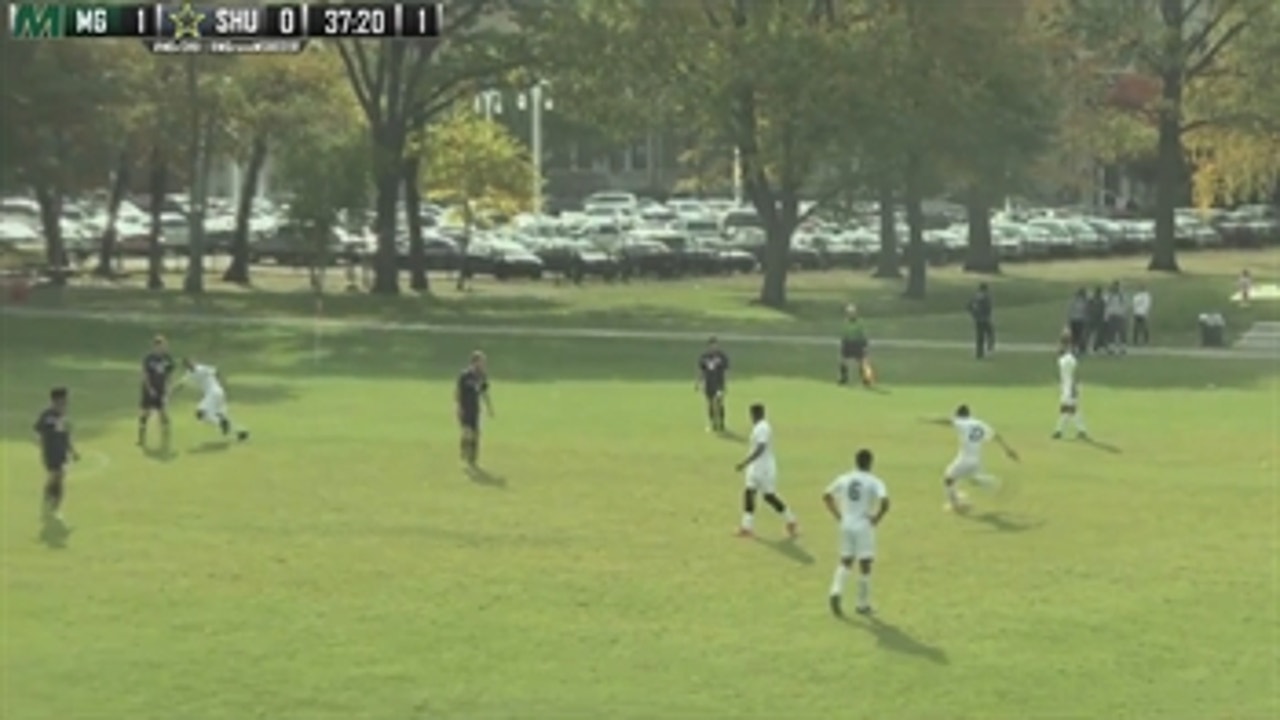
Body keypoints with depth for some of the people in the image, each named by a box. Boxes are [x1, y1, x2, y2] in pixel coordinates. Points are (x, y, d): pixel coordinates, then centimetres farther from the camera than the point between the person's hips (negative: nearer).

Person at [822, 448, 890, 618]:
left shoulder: (844, 479, 4)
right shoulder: (874, 482, -10)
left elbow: (827, 496, 9)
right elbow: (884, 502, -24)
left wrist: (838, 516, 11)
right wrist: (876, 518, -10)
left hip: (846, 525, 4)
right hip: (864, 527, -4)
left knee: (845, 561, 15)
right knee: (865, 564, 6)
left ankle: (836, 592, -8)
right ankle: (863, 605, 12)